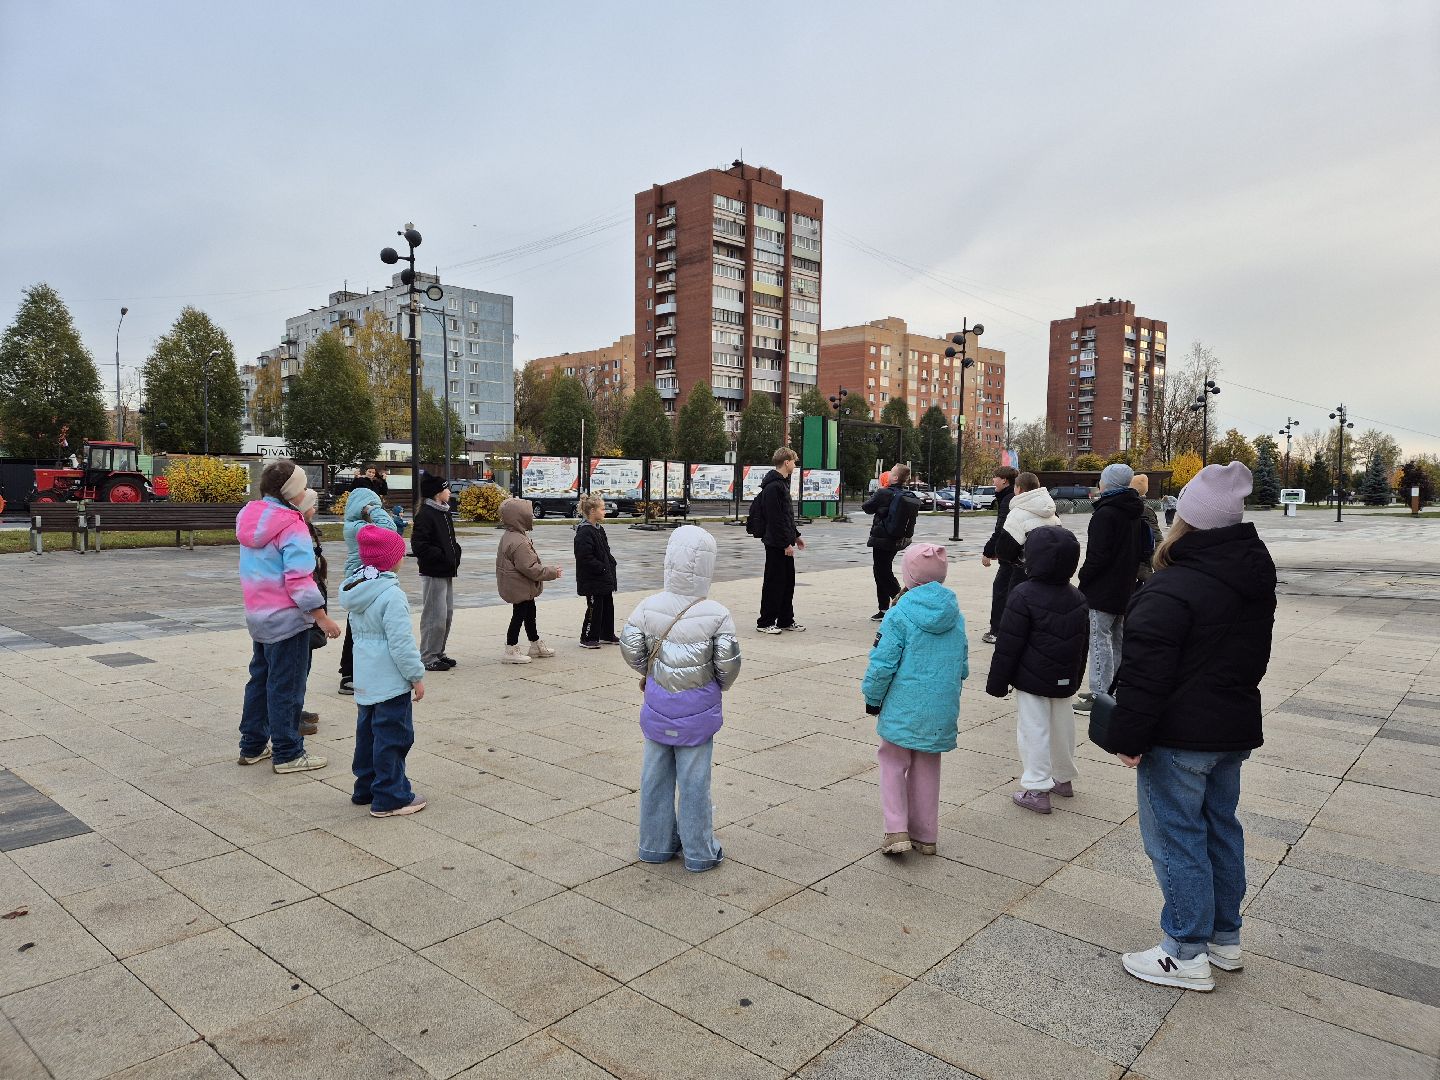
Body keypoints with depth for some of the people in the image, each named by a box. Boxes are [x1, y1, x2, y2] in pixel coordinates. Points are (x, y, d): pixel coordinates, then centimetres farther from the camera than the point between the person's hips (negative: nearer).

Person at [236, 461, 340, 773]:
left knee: (261, 678, 19)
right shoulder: (292, 526, -18)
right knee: (287, 686, 0)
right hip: (287, 617, -9)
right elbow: (299, 579, -23)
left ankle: (252, 745, 29)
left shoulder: (251, 516, 8)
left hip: (257, 615, 9)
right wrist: (321, 617, -18)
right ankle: (287, 754, 9)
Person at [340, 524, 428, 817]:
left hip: (364, 679, 9)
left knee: (367, 732, 19)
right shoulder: (392, 595, -21)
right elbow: (401, 642, -22)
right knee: (393, 736, -1)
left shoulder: (355, 589, 7)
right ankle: (390, 798, 6)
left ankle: (366, 788, 31)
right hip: (390, 680, -9)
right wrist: (416, 675, -13)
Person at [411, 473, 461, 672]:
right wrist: (441, 555, -19)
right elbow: (418, 544, -22)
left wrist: (455, 553, 7)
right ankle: (428, 657, 4)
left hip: (447, 573, 10)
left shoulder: (444, 513, 15)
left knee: (447, 614, 15)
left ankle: (438, 653, 26)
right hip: (433, 573, -10)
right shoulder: (426, 514, -15)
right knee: (435, 616, -5)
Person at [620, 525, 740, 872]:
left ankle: (656, 844, 28)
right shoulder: (717, 615, -16)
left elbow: (631, 649, -2)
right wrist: (721, 685, 11)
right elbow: (728, 664, -12)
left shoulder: (649, 607, -8)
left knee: (656, 775, 15)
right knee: (694, 779, 7)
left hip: (658, 705, 3)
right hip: (697, 709, -3)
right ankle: (699, 852, 20)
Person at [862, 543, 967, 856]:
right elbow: (963, 667, 11)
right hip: (942, 710, 5)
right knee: (927, 769, 18)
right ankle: (925, 836, 26)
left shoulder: (899, 614, -15)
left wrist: (872, 697, 1)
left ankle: (896, 831, 3)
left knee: (893, 763, 13)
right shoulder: (956, 616, 2)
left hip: (903, 707, -4)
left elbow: (883, 663, -14)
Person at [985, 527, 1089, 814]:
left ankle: (1037, 789, 1)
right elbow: (1083, 642, 15)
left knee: (1034, 729, -1)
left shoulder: (1024, 596, -17)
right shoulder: (1078, 598, 5)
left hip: (1032, 681, -7)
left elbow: (1008, 644, -16)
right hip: (1065, 681, 7)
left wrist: (997, 682, -8)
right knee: (1062, 726, 19)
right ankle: (1064, 778, 35)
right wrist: (1075, 678, 26)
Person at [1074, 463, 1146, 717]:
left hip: (1102, 591, -9)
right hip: (1125, 589, 9)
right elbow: (1140, 551, 17)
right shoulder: (1134, 514, 11)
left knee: (1100, 641, -5)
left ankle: (1099, 696, -4)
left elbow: (1098, 555, -21)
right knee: (1118, 641, 16)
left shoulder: (1105, 513, -17)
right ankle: (1114, 691, 26)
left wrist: (1083, 579, -11)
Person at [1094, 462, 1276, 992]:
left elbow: (1144, 674, -23)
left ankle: (1188, 955, 14)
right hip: (1236, 728, 9)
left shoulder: (1171, 590, -23)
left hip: (1180, 737, -9)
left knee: (1175, 837, 3)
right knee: (1220, 829, 20)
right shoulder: (1256, 576, 6)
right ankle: (1225, 938, 34)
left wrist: (1128, 738, -16)